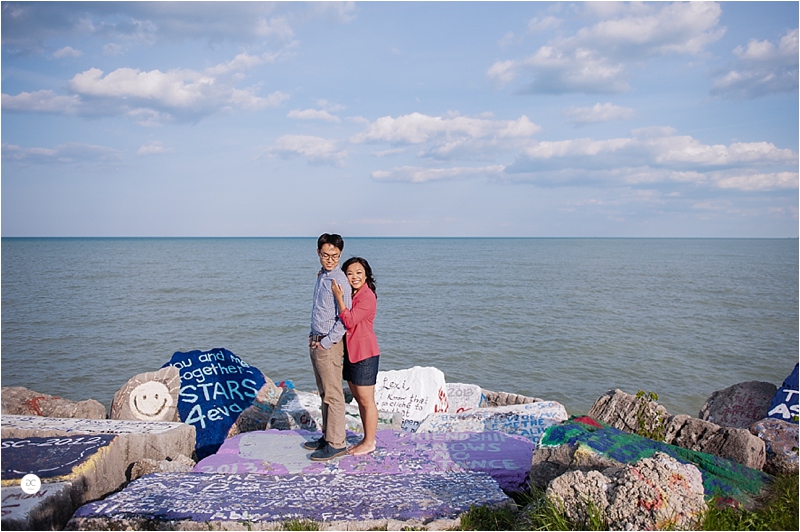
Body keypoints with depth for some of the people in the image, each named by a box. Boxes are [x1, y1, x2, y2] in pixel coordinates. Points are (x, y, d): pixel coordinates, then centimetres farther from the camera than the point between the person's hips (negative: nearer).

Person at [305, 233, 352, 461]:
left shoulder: (339, 281, -16)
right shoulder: (321, 276, 12)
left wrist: (325, 343, -16)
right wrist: (313, 337, 14)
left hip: (329, 344, -9)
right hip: (316, 342, 9)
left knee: (333, 395, -2)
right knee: (324, 393, 16)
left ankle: (336, 444, 5)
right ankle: (327, 436, 26)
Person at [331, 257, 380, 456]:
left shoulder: (367, 297, -17)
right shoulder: (351, 295, 12)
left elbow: (350, 321, -23)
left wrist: (339, 298, -24)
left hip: (364, 354, -9)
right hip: (351, 352, 10)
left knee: (366, 401, 1)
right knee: (359, 400, 16)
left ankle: (370, 442, 13)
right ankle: (367, 438, 27)